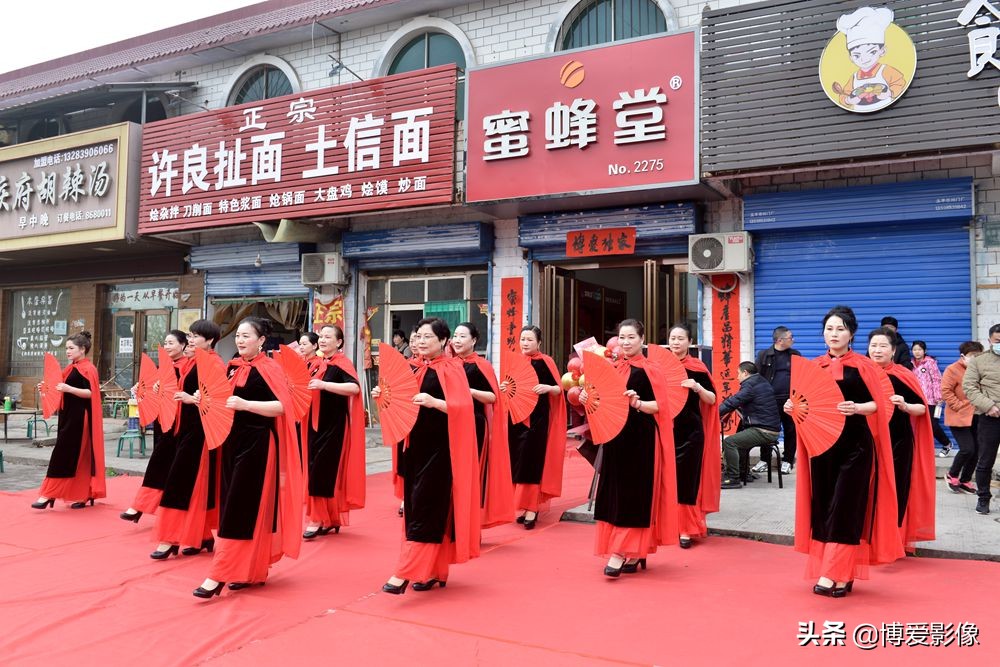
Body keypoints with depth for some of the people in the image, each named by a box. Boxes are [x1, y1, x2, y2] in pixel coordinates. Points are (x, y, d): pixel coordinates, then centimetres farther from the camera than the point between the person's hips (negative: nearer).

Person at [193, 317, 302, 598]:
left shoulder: (268, 368, -11)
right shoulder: (234, 367, 11)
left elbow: (281, 406, -21)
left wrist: (245, 404, -31)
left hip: (256, 445, -8)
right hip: (233, 441, 8)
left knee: (241, 509, -6)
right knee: (236, 506, 11)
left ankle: (219, 575, -3)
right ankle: (252, 570, 22)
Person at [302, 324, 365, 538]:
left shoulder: (342, 363, -10)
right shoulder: (317, 363, 12)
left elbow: (354, 387, -28)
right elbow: (308, 388, 25)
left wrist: (323, 385, -32)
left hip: (333, 424, -8)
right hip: (315, 423, 8)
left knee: (323, 470, -8)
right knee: (316, 469, 8)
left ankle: (318, 519, 1)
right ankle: (330, 519, 18)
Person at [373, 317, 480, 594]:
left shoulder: (451, 369, -8)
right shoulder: (418, 370, 14)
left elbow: (462, 407, -19)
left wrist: (434, 402, -33)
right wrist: (386, 395, 3)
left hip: (439, 448, -8)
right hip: (416, 445, 8)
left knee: (425, 509, -8)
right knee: (421, 507, 9)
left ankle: (404, 574, -8)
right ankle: (434, 571, 19)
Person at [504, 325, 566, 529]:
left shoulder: (545, 362, -5)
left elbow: (559, 389, -6)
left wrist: (547, 387, -26)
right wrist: (503, 389, -5)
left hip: (537, 418, -5)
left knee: (532, 462, -5)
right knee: (517, 462, 6)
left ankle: (531, 508, 0)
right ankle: (522, 505, 17)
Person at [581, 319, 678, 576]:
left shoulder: (649, 370, -6)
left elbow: (660, 406, -11)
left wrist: (638, 403, -29)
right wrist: (587, 397, -4)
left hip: (640, 440, -7)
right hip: (614, 437, 7)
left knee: (634, 495, -4)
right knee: (616, 494, 8)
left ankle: (620, 555, -2)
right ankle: (636, 554, 18)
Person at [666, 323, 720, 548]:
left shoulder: (697, 367, -3)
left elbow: (712, 400, -3)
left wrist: (697, 387, -20)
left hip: (690, 431, -3)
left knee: (686, 479, 0)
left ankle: (686, 529, 7)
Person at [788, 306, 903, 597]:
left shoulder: (863, 366, -1)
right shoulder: (813, 367, 9)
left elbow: (878, 404, -5)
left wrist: (857, 408, -23)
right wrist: (792, 407, -8)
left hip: (854, 445, -4)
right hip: (821, 443, 4)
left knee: (845, 508, -6)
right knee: (823, 508, 4)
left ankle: (836, 575, -2)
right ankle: (841, 573, 14)